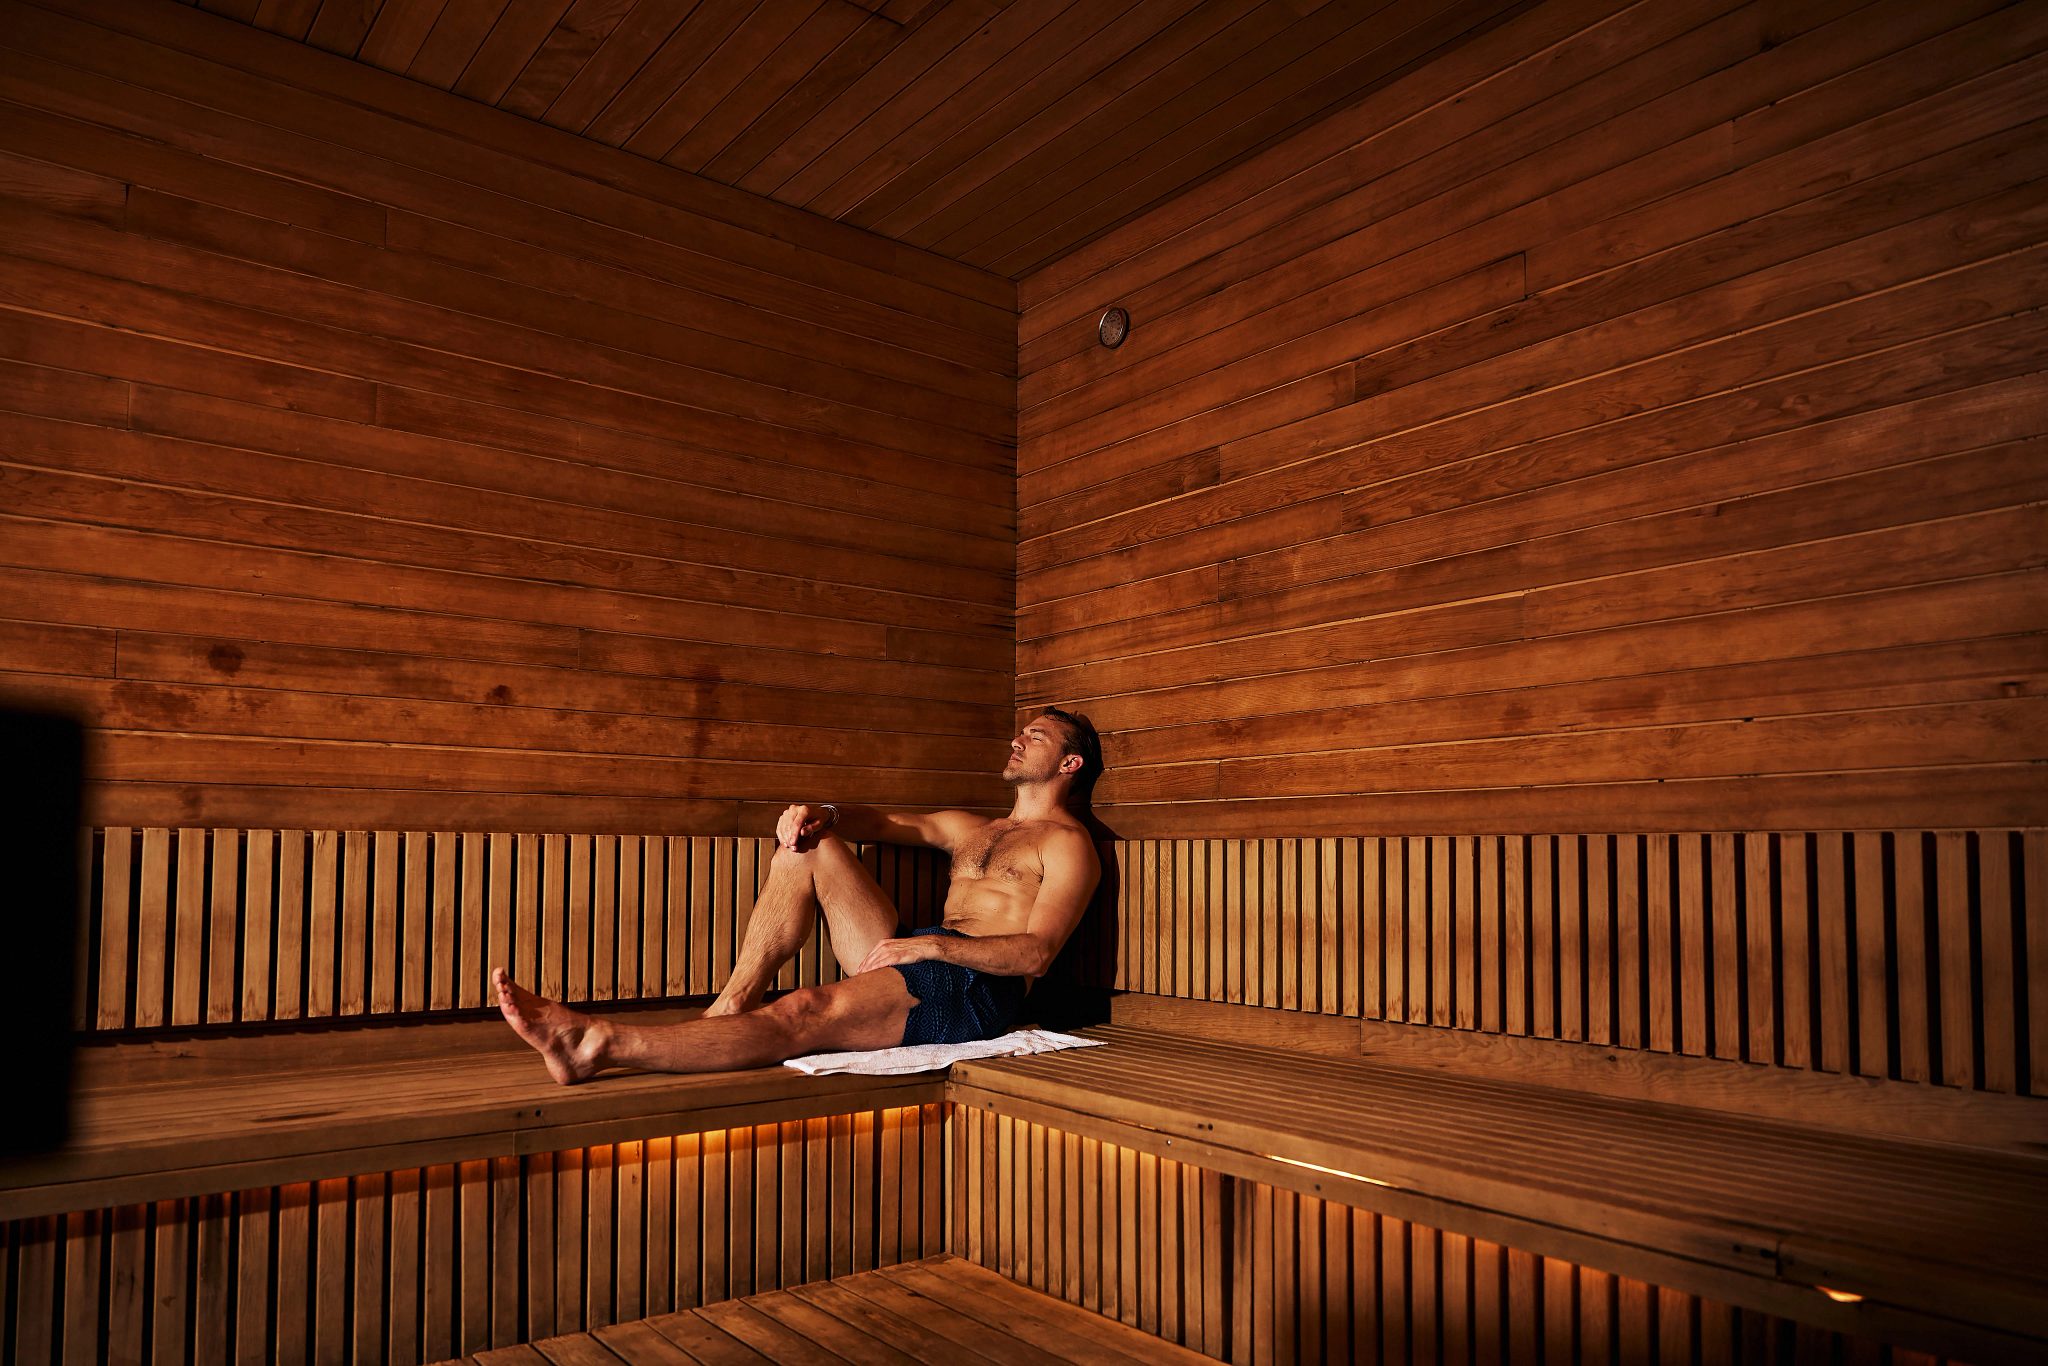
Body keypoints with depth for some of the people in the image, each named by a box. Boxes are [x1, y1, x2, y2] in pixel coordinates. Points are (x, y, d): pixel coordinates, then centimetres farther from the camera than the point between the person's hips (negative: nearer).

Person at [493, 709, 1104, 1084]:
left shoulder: (1066, 843, 5)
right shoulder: (971, 829, 30)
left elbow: (1035, 953, -10)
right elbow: (881, 822, 24)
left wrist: (932, 945, -21)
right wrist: (822, 814, 1)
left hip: (976, 989, -8)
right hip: (911, 967, 8)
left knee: (807, 1013, -31)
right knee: (810, 845, -1)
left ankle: (600, 1044, -41)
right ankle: (732, 1004, -14)